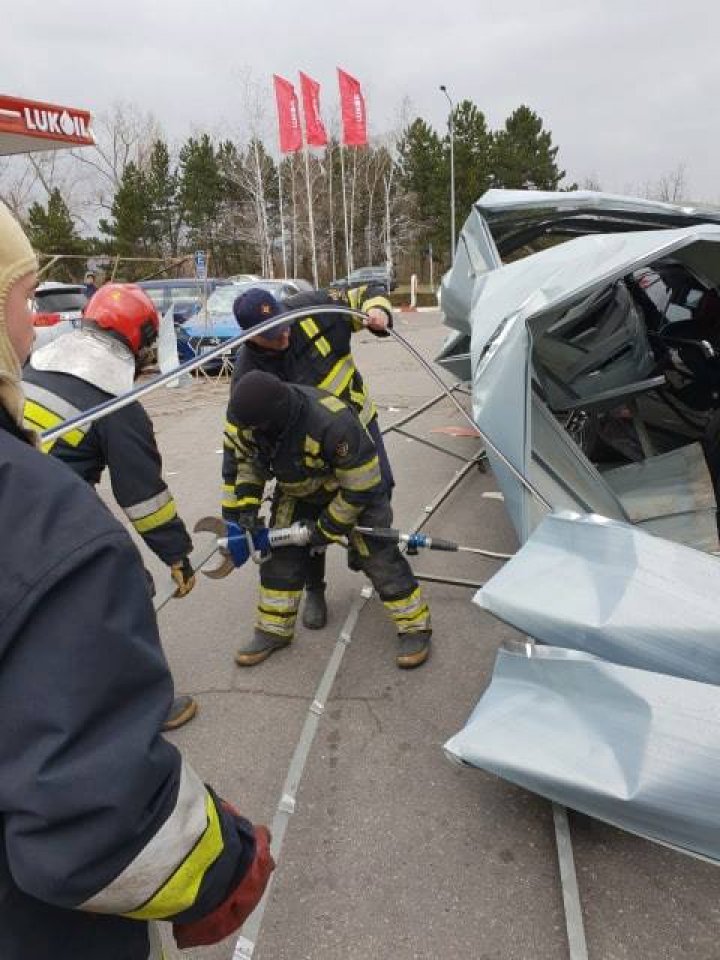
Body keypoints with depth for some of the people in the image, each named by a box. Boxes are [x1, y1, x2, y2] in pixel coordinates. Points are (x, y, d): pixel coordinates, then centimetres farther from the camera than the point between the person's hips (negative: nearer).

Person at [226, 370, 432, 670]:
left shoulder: (332, 423, -42)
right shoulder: (248, 417, -22)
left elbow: (360, 486, -30)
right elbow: (249, 462, -1)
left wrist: (327, 528, -20)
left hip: (355, 485, -5)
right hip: (298, 492, 6)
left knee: (377, 554, -8)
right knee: (280, 555, 3)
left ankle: (415, 626, 8)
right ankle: (274, 630, 19)